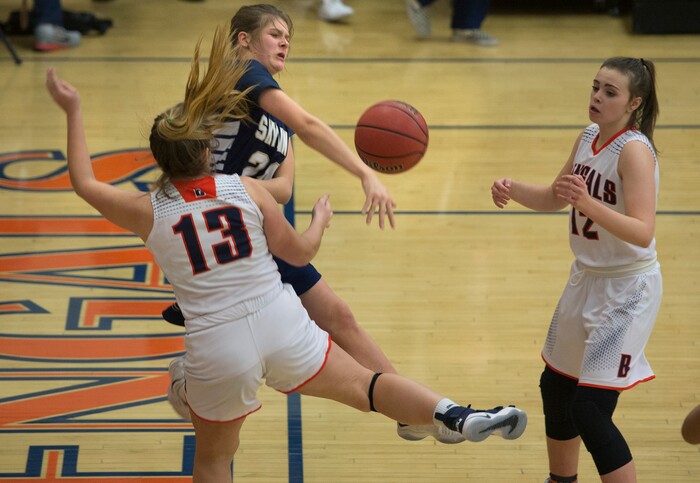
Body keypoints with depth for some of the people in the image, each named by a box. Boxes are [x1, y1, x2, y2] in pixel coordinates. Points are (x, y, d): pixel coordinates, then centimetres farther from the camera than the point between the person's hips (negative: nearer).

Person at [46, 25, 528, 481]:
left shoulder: (148, 212, -5)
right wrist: (322, 219, 26)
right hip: (283, 327, 0)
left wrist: (73, 111, 19)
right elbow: (300, 252, 5)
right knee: (363, 383, 13)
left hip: (217, 351, 0)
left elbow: (84, 183, 11)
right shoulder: (248, 189, -4)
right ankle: (454, 414, -7)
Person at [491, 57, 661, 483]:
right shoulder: (588, 138, 1)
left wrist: (588, 203, -45)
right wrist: (513, 189, -4)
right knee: (556, 387, 21)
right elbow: (554, 198, 16)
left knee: (590, 410, -14)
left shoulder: (635, 150, -23)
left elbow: (643, 233, -33)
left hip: (627, 290, -9)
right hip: (588, 279, 9)